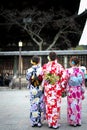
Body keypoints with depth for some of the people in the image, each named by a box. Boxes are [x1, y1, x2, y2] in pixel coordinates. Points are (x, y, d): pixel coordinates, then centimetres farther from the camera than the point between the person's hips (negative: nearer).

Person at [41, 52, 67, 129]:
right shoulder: (59, 66, -7)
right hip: (57, 89, -2)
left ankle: (50, 122, 18)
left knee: (49, 105, 11)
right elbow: (64, 77, -9)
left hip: (47, 88, 2)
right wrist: (62, 86, 0)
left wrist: (43, 85, 17)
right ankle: (55, 123, 11)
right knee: (56, 105, 5)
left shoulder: (45, 66, -1)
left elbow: (41, 77, 4)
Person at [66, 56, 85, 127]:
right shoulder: (81, 71, -2)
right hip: (79, 91, 3)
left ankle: (73, 121, 14)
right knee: (78, 106, 12)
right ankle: (78, 121, 20)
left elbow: (66, 81, -10)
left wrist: (66, 90, 0)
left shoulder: (68, 70, -11)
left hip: (71, 91, -3)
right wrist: (83, 93, 10)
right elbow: (83, 82, 2)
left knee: (72, 106, 7)